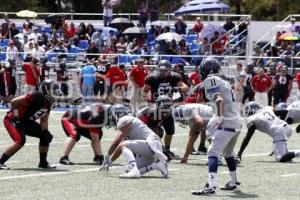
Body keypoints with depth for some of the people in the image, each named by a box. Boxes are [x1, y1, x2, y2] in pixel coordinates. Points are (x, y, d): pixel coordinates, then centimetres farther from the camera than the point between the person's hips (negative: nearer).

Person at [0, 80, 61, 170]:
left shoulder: (48, 103, 0)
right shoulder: (35, 97, -28)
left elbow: (44, 120, 7)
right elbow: (14, 102, -28)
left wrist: (45, 132, -8)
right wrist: (16, 116, -21)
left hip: (26, 122, 9)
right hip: (12, 120, -9)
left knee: (47, 136, 5)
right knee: (20, 141, -29)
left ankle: (43, 162, 17)